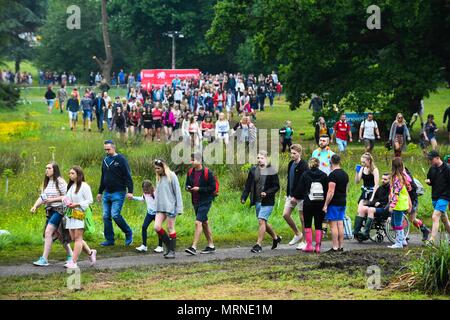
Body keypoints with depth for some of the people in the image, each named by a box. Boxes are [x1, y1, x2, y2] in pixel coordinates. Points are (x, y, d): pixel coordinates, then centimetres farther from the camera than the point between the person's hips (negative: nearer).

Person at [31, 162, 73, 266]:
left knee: (48, 232, -18)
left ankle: (44, 259, -19)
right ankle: (70, 255, 28)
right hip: (50, 211, 8)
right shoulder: (47, 183, 14)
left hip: (58, 210, -8)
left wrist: (52, 199, -18)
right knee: (59, 235, 14)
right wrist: (35, 206, -5)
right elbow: (42, 197, 11)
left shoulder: (60, 182, -10)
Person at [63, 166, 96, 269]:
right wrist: (67, 203, 2)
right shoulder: (71, 186, 17)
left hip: (80, 214, -8)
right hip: (71, 214, 8)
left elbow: (90, 200, -10)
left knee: (78, 238, -7)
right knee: (74, 238, 7)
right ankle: (90, 253, 25)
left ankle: (74, 262, -8)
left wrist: (77, 204, -17)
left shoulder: (84, 186, -7)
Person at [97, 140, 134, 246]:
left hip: (118, 193, -7)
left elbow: (128, 176, -11)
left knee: (115, 215, -15)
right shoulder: (105, 160, 13)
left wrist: (130, 191, -18)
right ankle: (109, 240, 10)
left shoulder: (121, 160, -7)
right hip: (107, 193, 7)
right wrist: (100, 192, 24)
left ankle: (128, 233, 4)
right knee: (106, 217, 3)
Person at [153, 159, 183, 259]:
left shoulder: (171, 176, -6)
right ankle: (168, 245, 12)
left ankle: (172, 251, 6)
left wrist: (179, 208, -10)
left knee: (170, 228, -1)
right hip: (160, 207, 6)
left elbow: (177, 192, -7)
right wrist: (157, 206, 13)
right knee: (156, 227, -5)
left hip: (170, 206, -6)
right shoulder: (159, 178, 12)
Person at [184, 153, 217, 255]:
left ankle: (194, 247, -17)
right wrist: (188, 188, -5)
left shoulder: (207, 173, -13)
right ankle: (211, 246, 24)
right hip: (195, 202, 7)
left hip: (205, 201, -7)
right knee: (204, 223, 14)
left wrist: (199, 189, -19)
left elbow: (213, 187, -13)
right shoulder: (190, 172, 7)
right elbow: (187, 184, 19)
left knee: (198, 222, -15)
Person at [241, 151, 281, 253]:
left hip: (267, 202, -6)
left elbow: (276, 186, -6)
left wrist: (267, 193, -21)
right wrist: (243, 197, -2)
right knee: (263, 222, 15)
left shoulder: (271, 172, -7)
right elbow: (248, 185, 10)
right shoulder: (253, 170, 7)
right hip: (257, 201, 6)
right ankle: (275, 237, 37)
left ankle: (258, 245, -10)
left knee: (261, 221, -13)